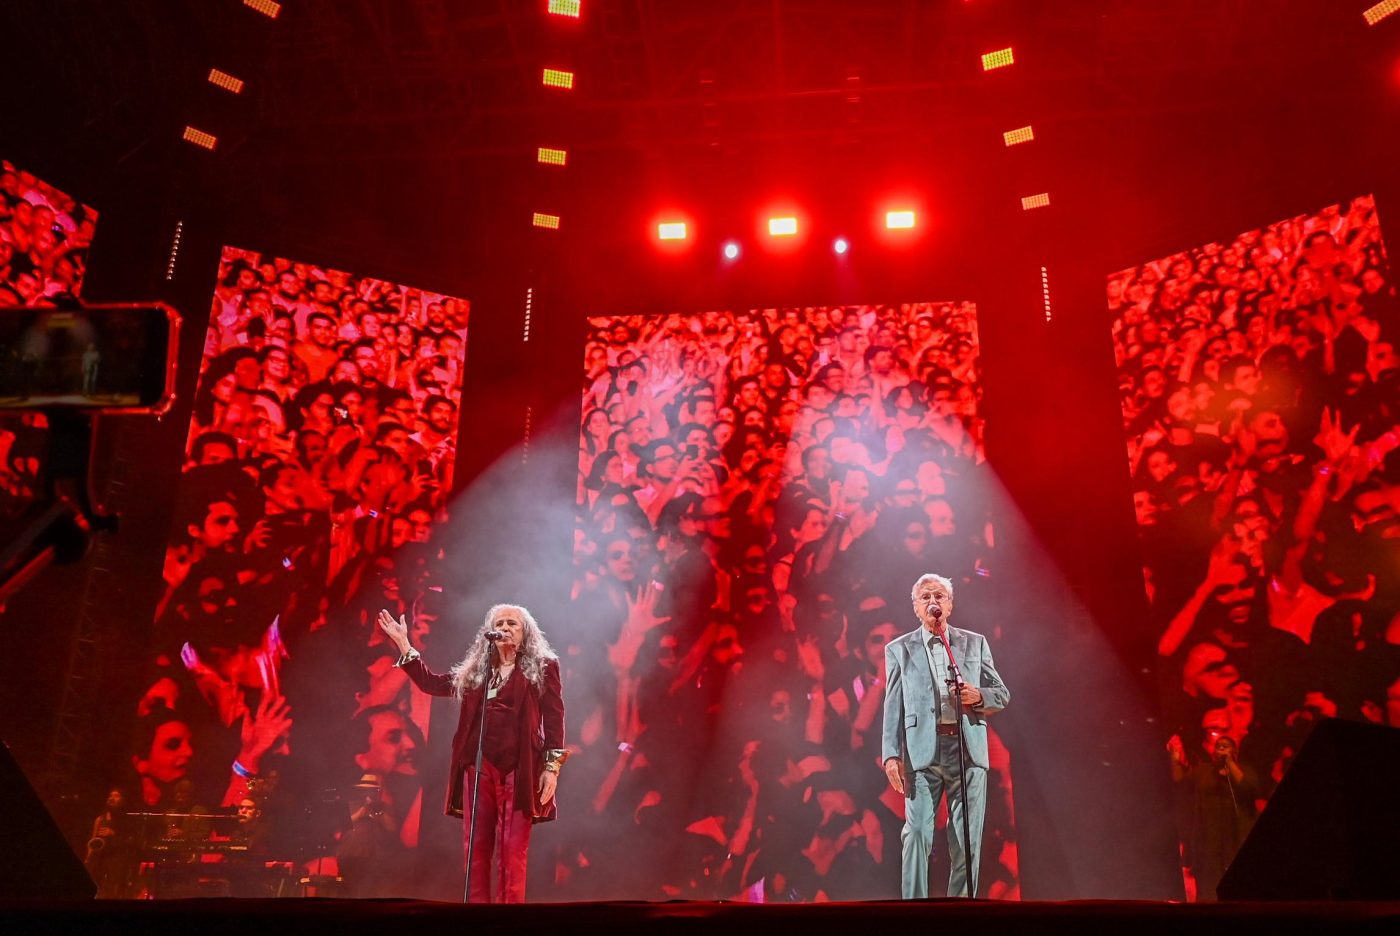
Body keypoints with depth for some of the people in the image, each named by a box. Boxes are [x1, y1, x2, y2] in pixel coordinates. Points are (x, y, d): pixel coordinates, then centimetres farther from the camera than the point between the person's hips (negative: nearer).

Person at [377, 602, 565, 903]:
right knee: (476, 847, 4)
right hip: (479, 766, 4)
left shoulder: (543, 667, 5)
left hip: (518, 768, -4)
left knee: (512, 851, -3)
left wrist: (552, 765, -9)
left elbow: (554, 718, 0)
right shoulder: (476, 671, 17)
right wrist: (403, 644, 20)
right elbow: (431, 683, 23)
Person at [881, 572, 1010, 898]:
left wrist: (979, 696, -8)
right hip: (922, 751, -1)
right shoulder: (899, 649, 10)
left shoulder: (975, 643, 14)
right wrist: (892, 755, -6)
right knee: (917, 834, -6)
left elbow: (1003, 694, 15)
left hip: (968, 748, 2)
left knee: (967, 840, 3)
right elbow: (893, 706, 4)